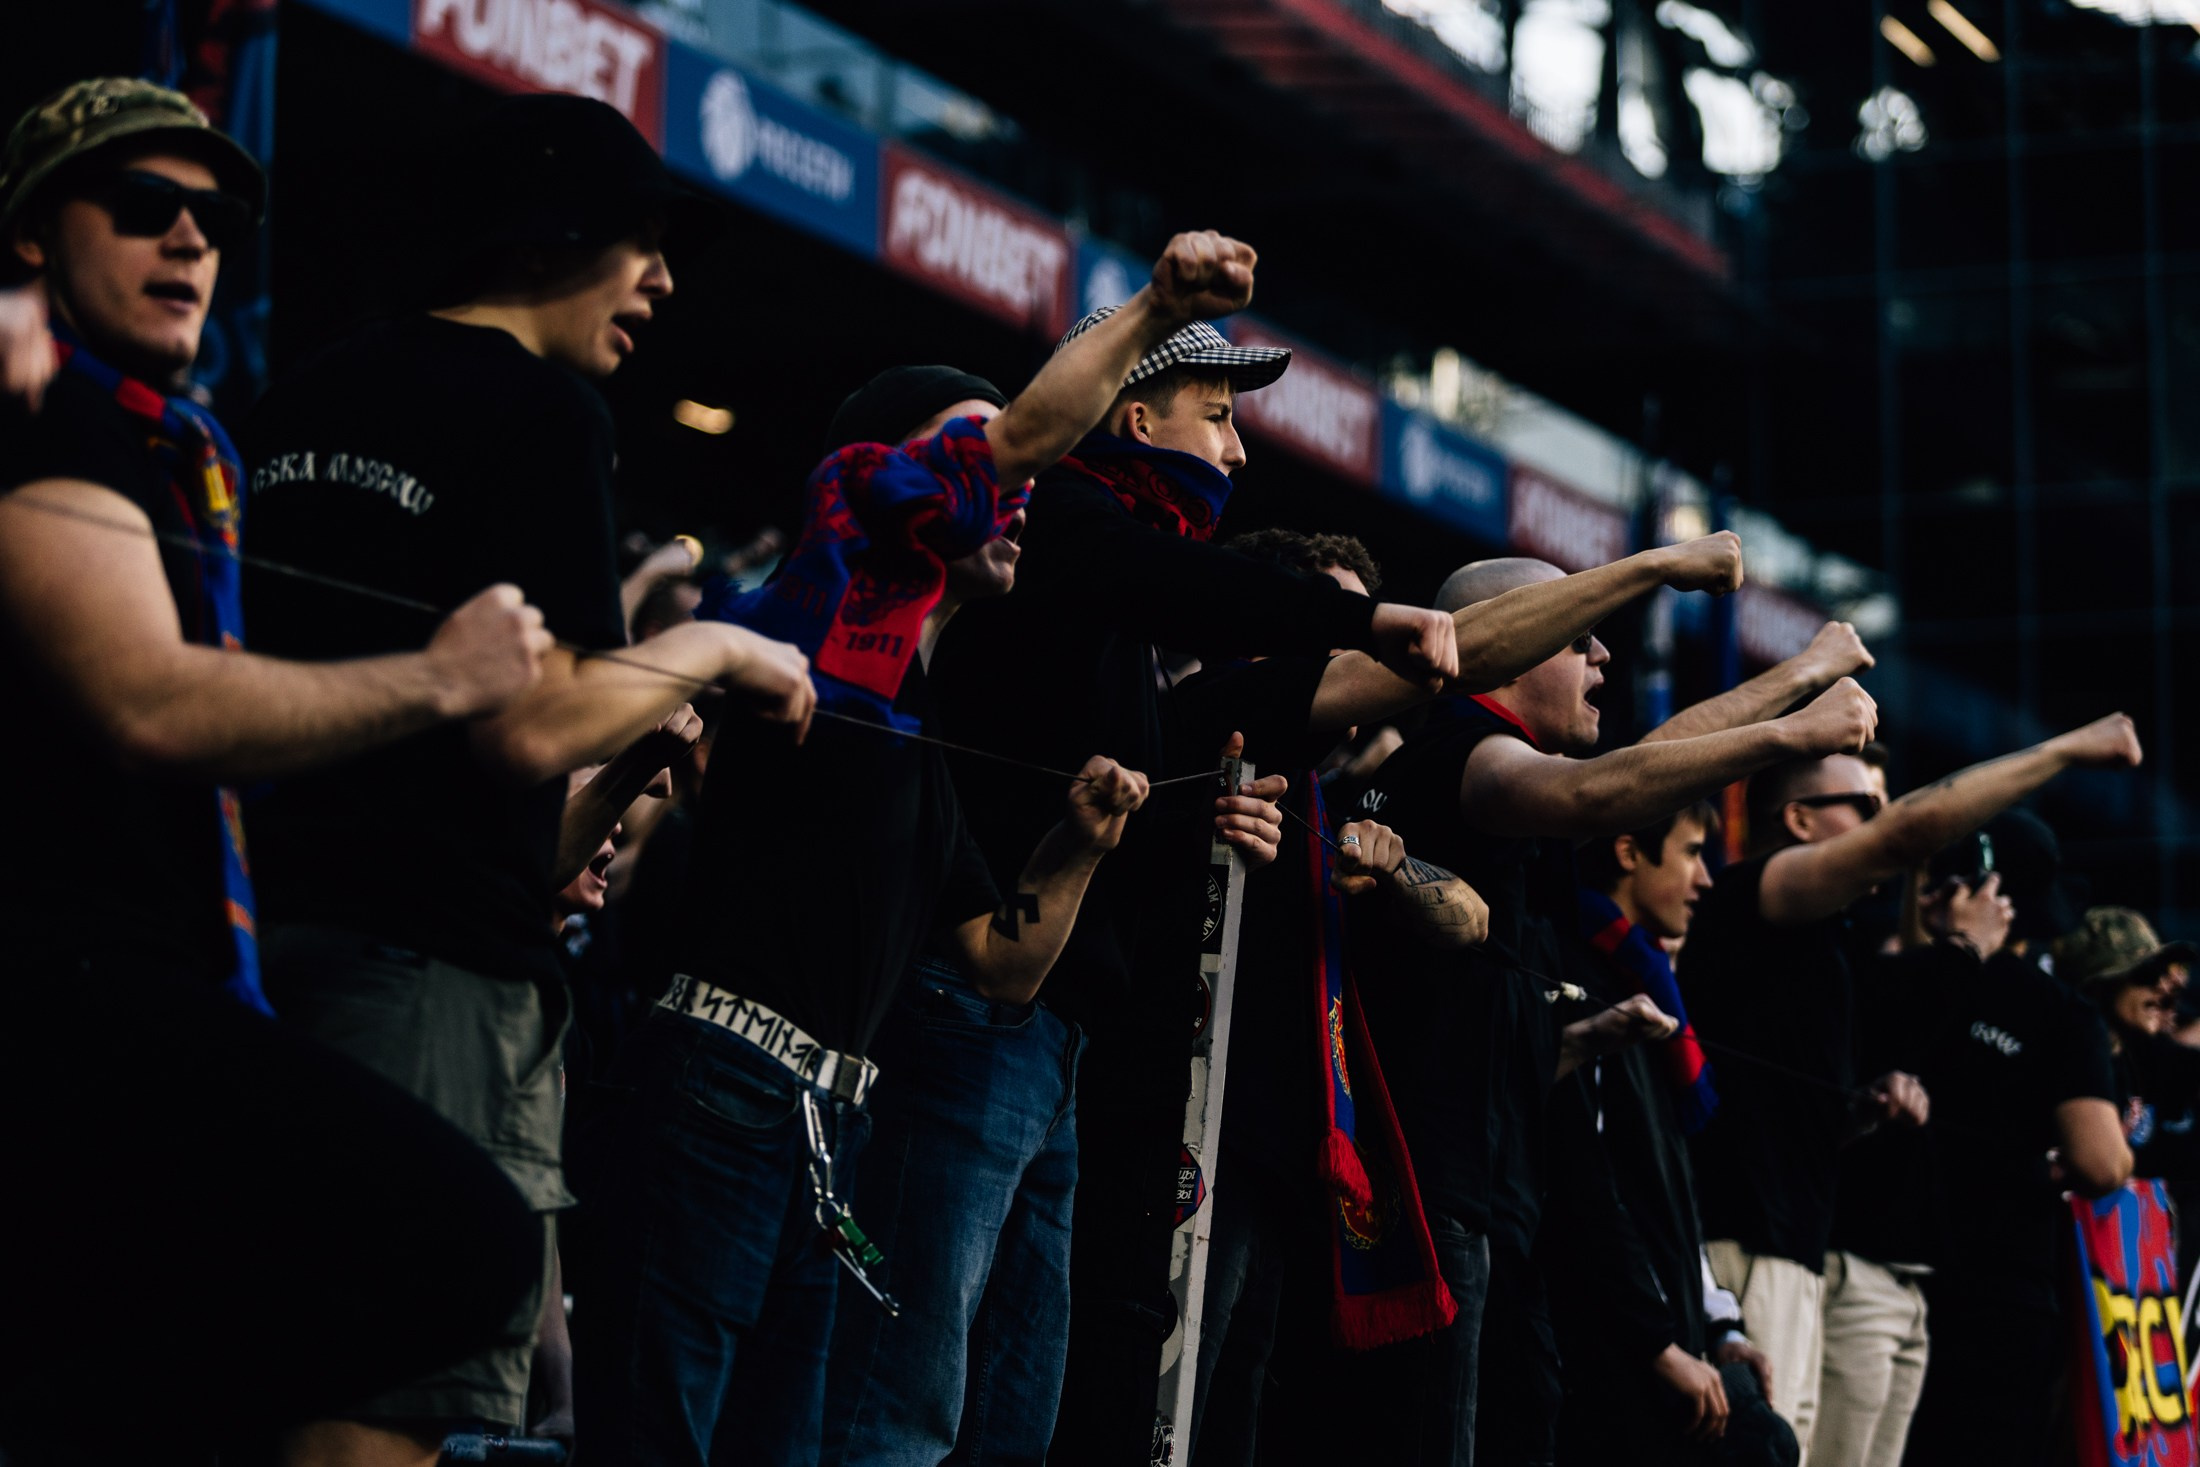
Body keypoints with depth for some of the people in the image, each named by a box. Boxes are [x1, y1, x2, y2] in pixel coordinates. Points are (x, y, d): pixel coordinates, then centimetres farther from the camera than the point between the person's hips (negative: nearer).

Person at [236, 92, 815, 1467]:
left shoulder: (303, 397, 17)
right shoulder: (543, 405, -8)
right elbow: (529, 727, -16)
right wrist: (712, 652, 0)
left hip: (265, 924, 9)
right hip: (437, 952, -9)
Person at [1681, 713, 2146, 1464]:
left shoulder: (1804, 940, 25)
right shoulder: (1748, 896, -5)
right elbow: (1910, 829, -16)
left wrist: (1866, 1108, 10)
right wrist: (2065, 750, -8)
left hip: (1791, 1253, 10)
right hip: (1743, 1251, -10)